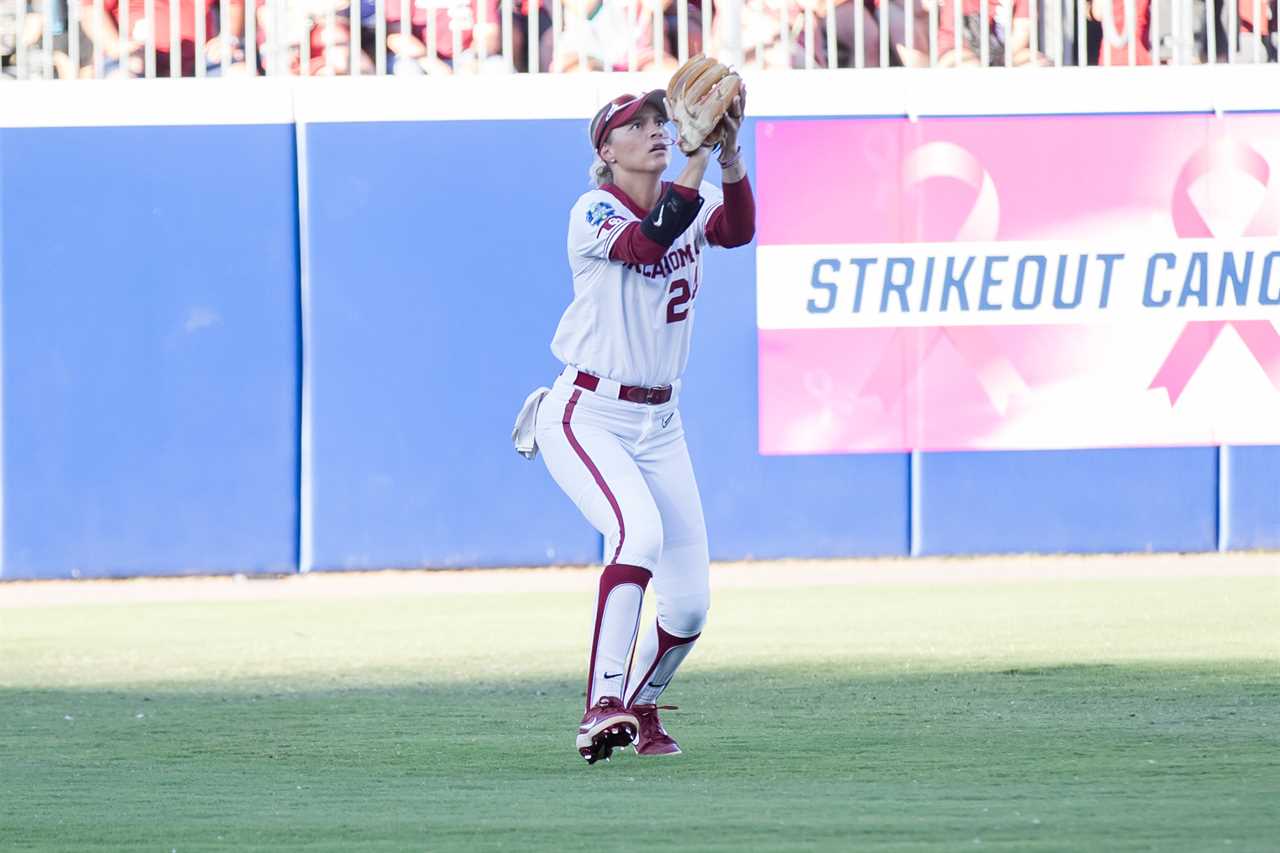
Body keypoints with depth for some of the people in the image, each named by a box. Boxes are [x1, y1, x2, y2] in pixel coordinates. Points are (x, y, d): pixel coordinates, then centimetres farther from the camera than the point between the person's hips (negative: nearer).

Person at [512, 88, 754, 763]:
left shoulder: (691, 202, 5)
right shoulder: (594, 213, -11)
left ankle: (639, 708, 29)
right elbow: (648, 241, -32)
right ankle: (602, 705, -38)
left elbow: (738, 231, -17)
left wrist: (730, 156, -33)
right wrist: (698, 157, -36)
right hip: (586, 417, -6)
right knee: (639, 531, -34)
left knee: (688, 606, 1)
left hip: (659, 425, 6)